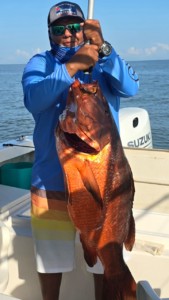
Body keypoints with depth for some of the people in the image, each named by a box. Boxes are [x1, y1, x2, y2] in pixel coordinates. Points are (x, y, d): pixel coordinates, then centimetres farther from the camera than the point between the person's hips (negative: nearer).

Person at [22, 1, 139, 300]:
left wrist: (103, 48, -27)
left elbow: (130, 88, -16)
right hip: (51, 179, 0)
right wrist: (71, 67, -30)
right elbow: (33, 99, -20)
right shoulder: (40, 63, 0)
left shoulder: (105, 62, 4)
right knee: (50, 258, 17)